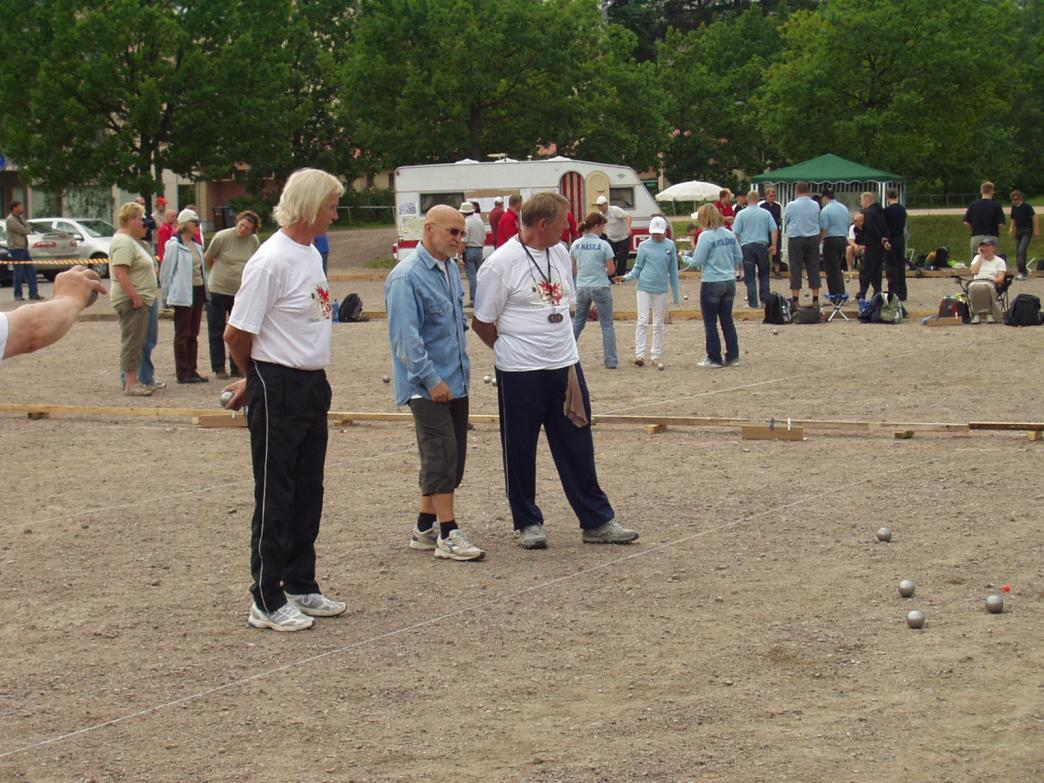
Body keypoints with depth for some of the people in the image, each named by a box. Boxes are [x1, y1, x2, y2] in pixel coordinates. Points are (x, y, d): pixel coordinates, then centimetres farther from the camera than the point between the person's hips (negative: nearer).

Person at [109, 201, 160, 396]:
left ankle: (132, 380, 18)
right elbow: (120, 273, -24)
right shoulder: (124, 243, -16)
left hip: (140, 300, 11)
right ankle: (130, 384, -7)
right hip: (132, 301, -11)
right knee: (132, 341, -8)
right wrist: (135, 297, -25)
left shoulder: (131, 241, 18)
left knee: (136, 343, 13)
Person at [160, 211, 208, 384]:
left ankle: (192, 370, 16)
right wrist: (167, 298, -9)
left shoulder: (196, 245, 14)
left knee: (193, 334, 11)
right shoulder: (174, 246, -10)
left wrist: (203, 296, 14)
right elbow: (166, 272, -9)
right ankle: (182, 373, 3)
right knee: (182, 334, -2)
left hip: (197, 291, 8)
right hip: (183, 294, -8)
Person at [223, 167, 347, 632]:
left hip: (312, 385, 9)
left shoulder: (311, 254, 11)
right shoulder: (271, 260, -18)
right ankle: (267, 602, 7)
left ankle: (301, 587, 27)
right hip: (278, 389, -8)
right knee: (274, 499, -1)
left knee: (308, 495, 15)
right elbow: (236, 334, -16)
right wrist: (255, 379, 3)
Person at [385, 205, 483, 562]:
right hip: (426, 384, -9)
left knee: (452, 456, 11)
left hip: (455, 381, 9)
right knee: (442, 454, -10)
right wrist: (431, 379, -20)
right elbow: (406, 337, -19)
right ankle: (447, 534, -5)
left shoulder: (450, 269, 13)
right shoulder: (406, 277, -15)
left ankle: (425, 528, 21)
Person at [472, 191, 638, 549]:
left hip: (565, 366, 6)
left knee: (578, 446, 8)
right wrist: (513, 350, 5)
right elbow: (482, 323, -8)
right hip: (520, 373, -6)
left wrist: (560, 347, 14)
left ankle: (597, 521, 14)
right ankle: (527, 522, 20)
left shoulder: (559, 253, 7)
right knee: (520, 451, 6)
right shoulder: (500, 264, -14)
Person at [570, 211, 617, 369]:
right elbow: (611, 270, -7)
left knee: (577, 323, 19)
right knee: (607, 326, 6)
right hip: (600, 287, -4)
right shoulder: (603, 245, -11)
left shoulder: (576, 245, 1)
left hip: (582, 288, 4)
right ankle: (610, 361, 5)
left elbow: (572, 270, 6)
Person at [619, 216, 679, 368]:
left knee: (658, 324, 7)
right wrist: (626, 277, -14)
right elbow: (637, 269, 5)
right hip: (644, 288, -1)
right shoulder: (644, 246, -1)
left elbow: (673, 270, 8)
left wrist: (675, 294, 9)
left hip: (661, 290, 1)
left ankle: (656, 356, 13)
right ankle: (640, 354, -8)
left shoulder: (670, 246, 2)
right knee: (643, 321, -7)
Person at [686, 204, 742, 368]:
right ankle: (732, 357, 15)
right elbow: (739, 258, 9)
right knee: (727, 320, 14)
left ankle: (714, 359, 8)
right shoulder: (730, 235, 4)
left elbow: (697, 262, -14)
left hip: (711, 283, -6)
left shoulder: (706, 236, -15)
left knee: (710, 323, 5)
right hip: (729, 282, 6)